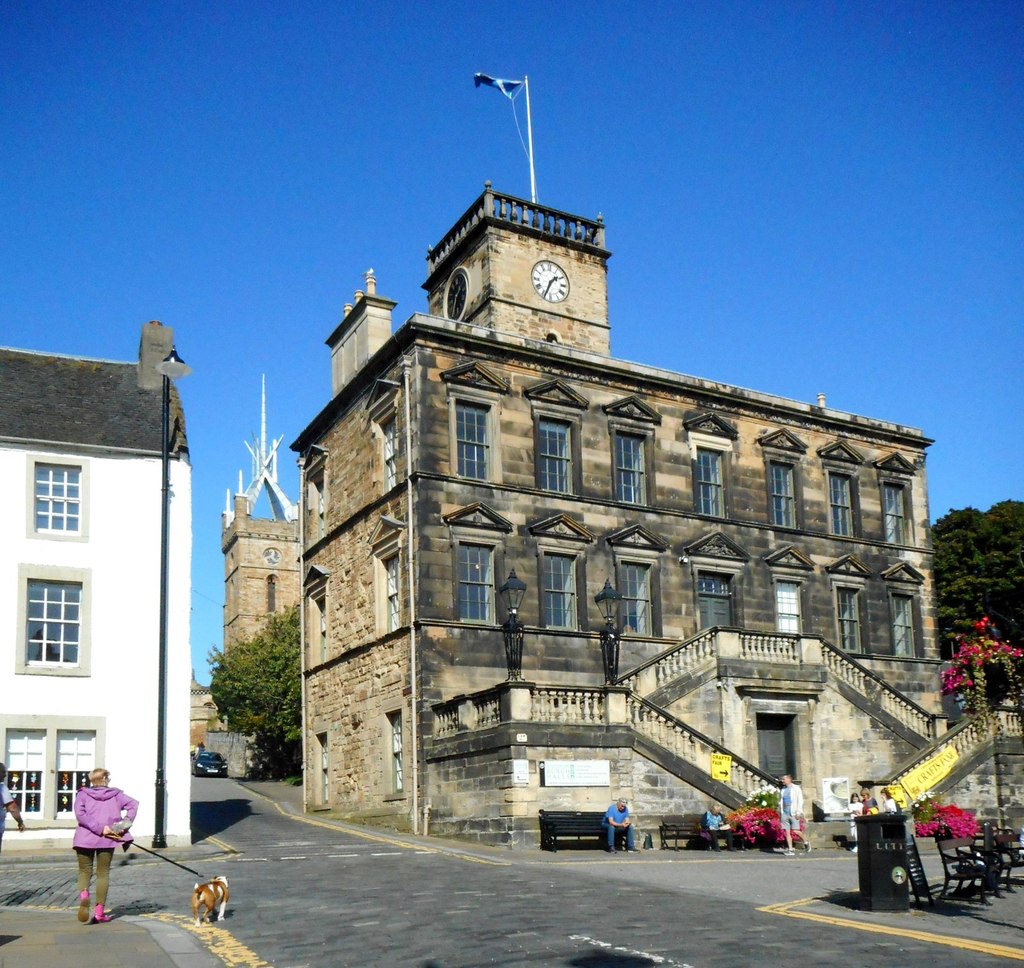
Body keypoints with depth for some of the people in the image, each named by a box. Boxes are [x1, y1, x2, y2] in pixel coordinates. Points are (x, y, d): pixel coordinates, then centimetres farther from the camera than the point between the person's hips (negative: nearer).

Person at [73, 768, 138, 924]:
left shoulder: (83, 794, 5)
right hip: (107, 840, 1)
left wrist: (100, 828, -12)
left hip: (85, 839, 0)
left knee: (84, 871, 12)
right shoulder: (115, 794, 8)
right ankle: (99, 912, 6)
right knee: (103, 874, 9)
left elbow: (80, 814, -11)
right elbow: (133, 804, -6)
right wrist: (124, 825, -5)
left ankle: (83, 894, -19)